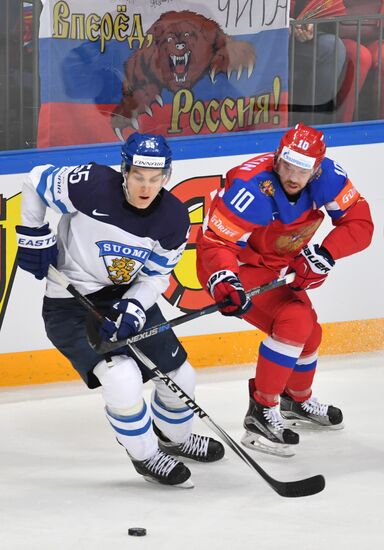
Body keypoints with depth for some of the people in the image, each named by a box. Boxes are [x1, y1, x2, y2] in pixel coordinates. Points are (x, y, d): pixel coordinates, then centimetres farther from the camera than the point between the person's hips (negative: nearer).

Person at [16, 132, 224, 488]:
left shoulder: (173, 218, -13)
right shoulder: (91, 185, -27)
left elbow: (156, 276, -4)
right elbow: (36, 181, -10)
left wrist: (131, 310, -21)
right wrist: (34, 238, -9)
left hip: (128, 297, 5)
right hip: (70, 306, -5)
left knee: (180, 376, 10)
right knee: (123, 380, -24)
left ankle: (175, 438, 44)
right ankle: (146, 456, 4)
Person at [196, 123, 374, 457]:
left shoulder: (327, 176, -19)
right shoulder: (252, 188, -36)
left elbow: (360, 224, -15)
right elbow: (215, 241, -35)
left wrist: (324, 255, -28)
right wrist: (224, 279, -52)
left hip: (273, 267, 8)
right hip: (236, 266, -8)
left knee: (309, 332, 20)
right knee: (294, 322, -25)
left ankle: (298, 401, 50)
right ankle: (262, 414, -16)